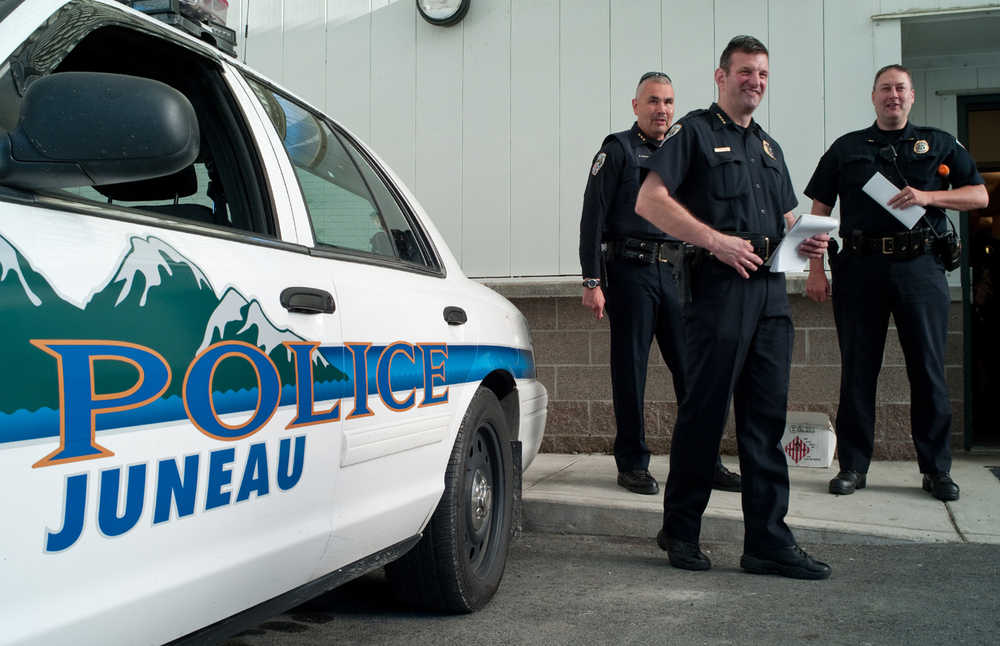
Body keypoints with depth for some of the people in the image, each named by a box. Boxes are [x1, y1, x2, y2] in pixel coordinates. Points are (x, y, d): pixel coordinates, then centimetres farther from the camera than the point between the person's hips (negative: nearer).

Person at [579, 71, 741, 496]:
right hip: (630, 271, -5)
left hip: (677, 272, 5)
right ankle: (632, 464, 10)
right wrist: (591, 281, -12)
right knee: (630, 369, 0)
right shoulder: (618, 149, 2)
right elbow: (593, 217, -5)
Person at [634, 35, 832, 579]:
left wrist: (807, 241, 6)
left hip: (771, 290, 7)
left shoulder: (769, 147, 24)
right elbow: (649, 201, -9)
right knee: (704, 411, -2)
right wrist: (715, 239, -17)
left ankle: (768, 542, 11)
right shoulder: (695, 131, 3)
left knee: (766, 418, 5)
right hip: (718, 288, -7)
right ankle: (680, 532, 13)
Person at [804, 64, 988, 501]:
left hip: (920, 265, 0)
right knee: (857, 370, 2)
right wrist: (816, 269, 0)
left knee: (928, 369, 2)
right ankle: (853, 465, 10)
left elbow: (979, 195, 10)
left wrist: (927, 196, -7)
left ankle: (937, 469, 11)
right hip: (860, 266, 0)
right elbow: (819, 211, 10)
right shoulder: (847, 148, 14)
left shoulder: (938, 144, 15)